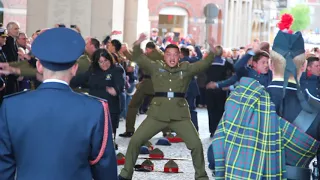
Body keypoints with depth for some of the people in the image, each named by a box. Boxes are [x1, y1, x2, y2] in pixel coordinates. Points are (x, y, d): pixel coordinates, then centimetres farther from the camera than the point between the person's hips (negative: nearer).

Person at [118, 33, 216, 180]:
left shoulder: (186, 69, 5)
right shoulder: (156, 67, 5)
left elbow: (205, 63, -3)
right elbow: (138, 58, -2)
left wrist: (212, 53, -21)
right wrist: (137, 45, -20)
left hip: (180, 115, 0)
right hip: (157, 114, 0)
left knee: (196, 144, -6)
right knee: (135, 141, -3)